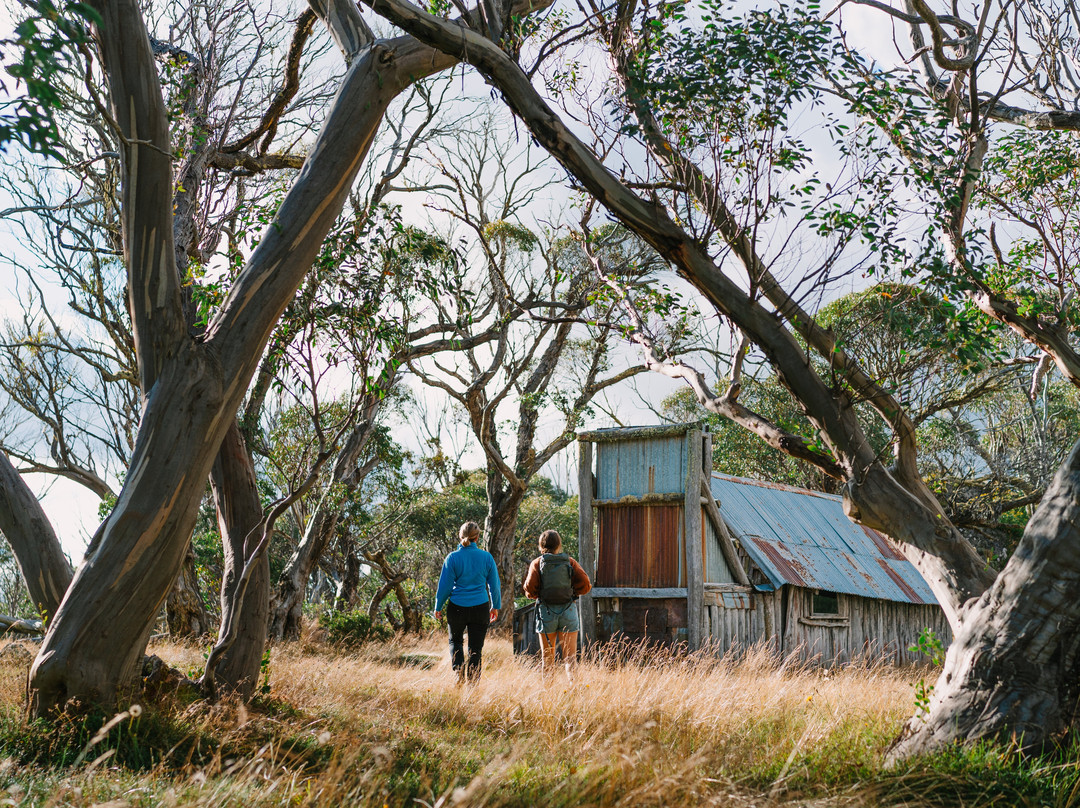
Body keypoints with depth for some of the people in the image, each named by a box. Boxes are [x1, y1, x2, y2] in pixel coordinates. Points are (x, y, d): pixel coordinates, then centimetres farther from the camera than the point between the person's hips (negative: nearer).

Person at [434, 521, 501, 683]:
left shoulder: (453, 557, -8)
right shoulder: (486, 557, -3)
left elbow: (445, 586, -4)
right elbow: (494, 585, 4)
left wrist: (438, 607, 9)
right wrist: (495, 606, 17)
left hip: (457, 608, 0)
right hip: (480, 608, 1)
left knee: (455, 641, 23)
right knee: (476, 649, 9)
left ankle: (459, 670, 3)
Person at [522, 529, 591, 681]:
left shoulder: (537, 563, 0)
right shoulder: (570, 562, 2)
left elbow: (530, 587, -11)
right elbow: (586, 584, -4)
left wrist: (534, 595, 10)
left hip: (546, 611, 0)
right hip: (568, 611, 0)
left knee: (547, 657, 11)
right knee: (570, 656, 3)